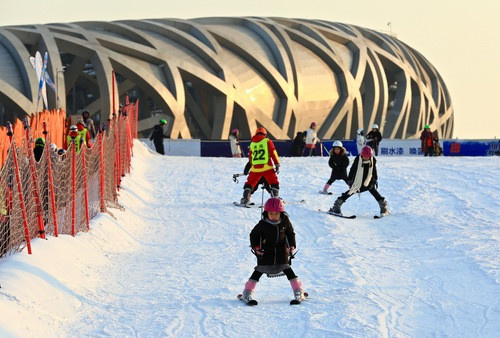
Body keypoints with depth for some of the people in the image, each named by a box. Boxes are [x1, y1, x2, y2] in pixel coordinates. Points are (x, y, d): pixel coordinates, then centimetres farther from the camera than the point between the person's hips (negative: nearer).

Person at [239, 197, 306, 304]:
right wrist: (256, 247, -10)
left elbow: (290, 233, 9)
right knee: (259, 271, -6)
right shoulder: (263, 224, -15)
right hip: (266, 252, -2)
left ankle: (298, 291, 3)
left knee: (287, 270, -4)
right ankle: (247, 293, -2)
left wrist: (292, 246, 1)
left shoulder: (285, 221, -8)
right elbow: (253, 235, -1)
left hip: (281, 252, 2)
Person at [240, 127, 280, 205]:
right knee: (274, 183, 9)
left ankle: (245, 198, 4)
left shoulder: (252, 143, 15)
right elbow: (273, 153, -3)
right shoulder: (267, 141, 5)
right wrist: (277, 164, -1)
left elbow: (250, 158, 21)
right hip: (267, 167, -3)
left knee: (249, 183, 15)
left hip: (255, 168, 3)